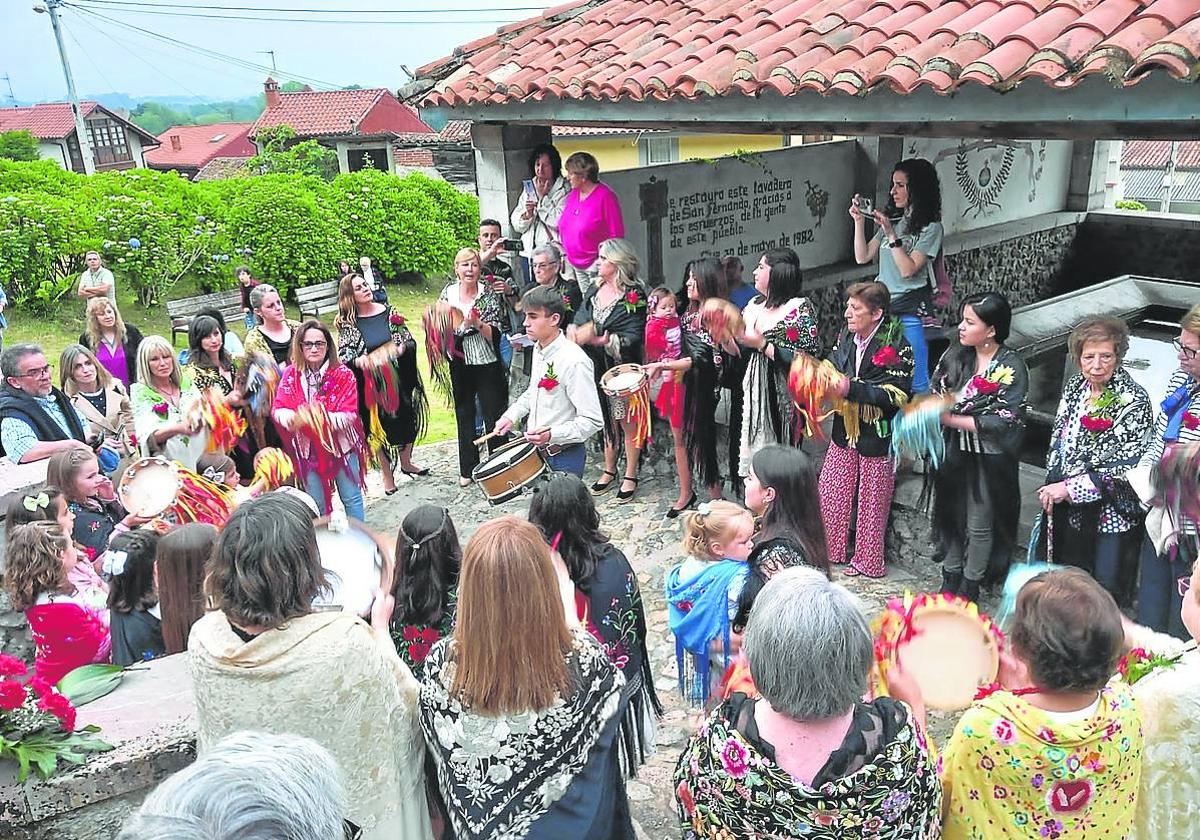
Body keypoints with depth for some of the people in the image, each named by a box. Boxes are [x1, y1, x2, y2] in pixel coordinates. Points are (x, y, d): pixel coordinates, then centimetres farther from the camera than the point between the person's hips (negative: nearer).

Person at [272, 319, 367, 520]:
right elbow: (278, 409, -7)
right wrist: (295, 418, -30)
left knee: (351, 499, 9)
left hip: (341, 445, -2)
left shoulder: (343, 373, -10)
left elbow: (350, 415, -15)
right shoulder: (292, 374, -2)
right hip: (308, 449, 2)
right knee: (316, 505, 13)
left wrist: (322, 419, -33)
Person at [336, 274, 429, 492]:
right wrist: (358, 360, -28)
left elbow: (410, 341, 2)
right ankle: (387, 475, 24)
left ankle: (406, 463, 39)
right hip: (369, 383, -3)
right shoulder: (347, 324, -6)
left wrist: (402, 348, -20)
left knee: (406, 418, 15)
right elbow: (343, 356, -8)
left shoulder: (389, 311, 0)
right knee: (378, 426, 6)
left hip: (398, 377, 3)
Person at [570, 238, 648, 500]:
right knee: (607, 420, 16)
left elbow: (633, 336, -17)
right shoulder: (594, 292, 9)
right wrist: (573, 330, -16)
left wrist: (607, 341, -31)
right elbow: (579, 321, 7)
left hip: (622, 368, -6)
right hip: (597, 367, 6)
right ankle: (609, 470, 29)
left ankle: (630, 476, 16)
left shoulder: (634, 295, -11)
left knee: (627, 422, 4)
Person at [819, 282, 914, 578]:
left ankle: (867, 562, 24)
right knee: (830, 492, 11)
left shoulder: (896, 346, -16)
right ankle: (830, 550, 29)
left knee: (871, 501, 8)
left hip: (878, 434, -6)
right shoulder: (846, 337, 2)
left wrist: (852, 389, -29)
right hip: (845, 430, 6)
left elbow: (897, 395, -21)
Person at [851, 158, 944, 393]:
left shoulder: (931, 228, -6)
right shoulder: (893, 219, 12)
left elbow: (908, 270, -16)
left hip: (910, 312, -6)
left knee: (915, 380, -2)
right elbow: (862, 257, 10)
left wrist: (890, 234, -19)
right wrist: (859, 222, 1)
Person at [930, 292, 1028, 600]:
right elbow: (935, 392, 6)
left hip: (988, 459, -5)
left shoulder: (1011, 367, -16)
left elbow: (1002, 422, -20)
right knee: (951, 515, 17)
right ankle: (950, 579, 35)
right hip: (952, 452, 5)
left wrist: (951, 418, -22)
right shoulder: (956, 354, -2)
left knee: (979, 525, 10)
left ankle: (970, 587, 28)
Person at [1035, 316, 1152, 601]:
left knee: (1106, 588, -2)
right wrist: (1052, 485, 2)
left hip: (1110, 511, -5)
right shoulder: (1074, 387, 3)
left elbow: (1127, 466, -19)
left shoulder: (1134, 401, -15)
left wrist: (1070, 488, -20)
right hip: (1068, 507, 6)